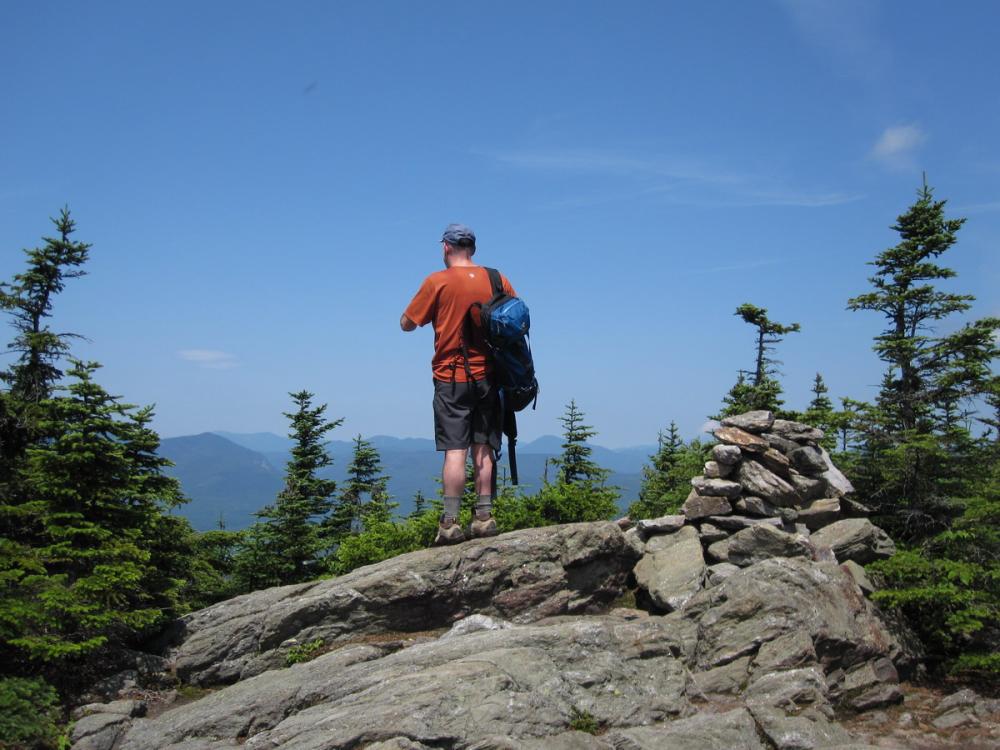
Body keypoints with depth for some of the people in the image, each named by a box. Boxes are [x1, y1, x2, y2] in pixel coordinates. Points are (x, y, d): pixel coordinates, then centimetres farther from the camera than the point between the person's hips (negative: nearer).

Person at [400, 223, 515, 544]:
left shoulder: (437, 282, -6)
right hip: (488, 376, 3)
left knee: (455, 451, -5)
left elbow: (407, 324, -2)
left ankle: (450, 523, -5)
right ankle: (484, 517, 9)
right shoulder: (497, 279, 5)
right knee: (483, 450, 8)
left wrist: (432, 307, 15)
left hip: (451, 378, -3)